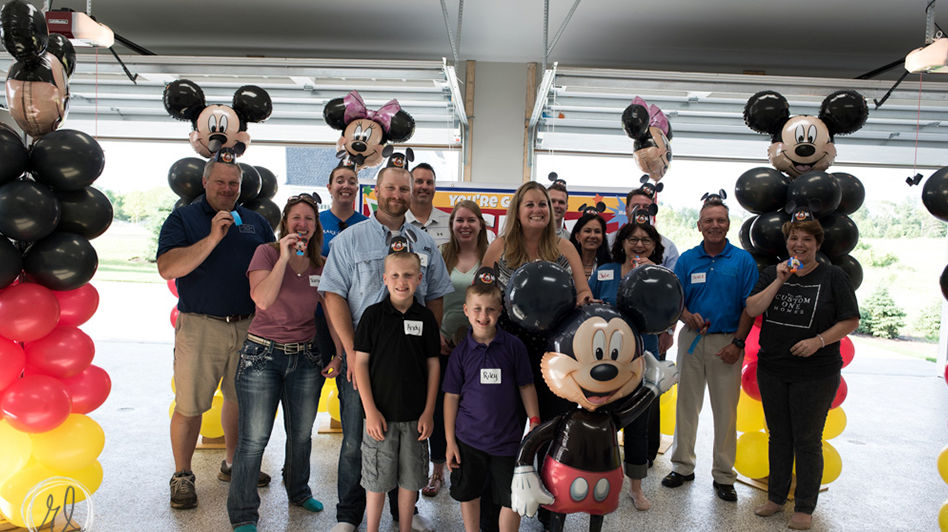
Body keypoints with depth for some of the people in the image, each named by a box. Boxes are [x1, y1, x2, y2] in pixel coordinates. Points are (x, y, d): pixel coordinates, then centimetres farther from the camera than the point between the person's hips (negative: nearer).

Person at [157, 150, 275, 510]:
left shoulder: (256, 222, 13)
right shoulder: (183, 219, 2)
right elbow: (167, 268, -12)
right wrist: (212, 238, -19)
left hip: (248, 325, 4)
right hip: (200, 327, -4)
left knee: (240, 399, 14)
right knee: (189, 406, 1)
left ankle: (233, 465, 31)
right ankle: (182, 476, 18)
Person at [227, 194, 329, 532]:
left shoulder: (321, 265, 6)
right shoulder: (267, 252, -5)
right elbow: (262, 299, -20)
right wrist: (284, 257, -21)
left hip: (305, 357, 4)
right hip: (263, 354, -4)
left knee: (302, 434, 14)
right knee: (254, 438, -2)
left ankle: (298, 492, 39)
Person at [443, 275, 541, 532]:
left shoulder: (513, 346, -7)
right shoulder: (461, 351, -5)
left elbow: (526, 386, 3)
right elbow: (451, 396, -1)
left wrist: (535, 422, -2)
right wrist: (450, 441, -1)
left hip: (507, 438, -1)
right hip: (468, 438, 1)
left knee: (512, 499, 6)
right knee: (468, 495, 16)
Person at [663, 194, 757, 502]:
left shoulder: (743, 260, -1)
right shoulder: (686, 260, 5)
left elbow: (750, 306, -2)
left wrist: (737, 343, -10)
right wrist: (688, 317, -16)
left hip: (727, 343, -2)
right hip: (691, 339, 2)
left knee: (726, 409, 4)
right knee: (686, 403, 9)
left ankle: (723, 475, 18)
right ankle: (682, 465, 22)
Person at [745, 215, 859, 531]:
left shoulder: (833, 277, -3)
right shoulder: (772, 274, 6)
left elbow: (851, 321, -4)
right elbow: (752, 309, -6)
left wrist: (819, 341, -17)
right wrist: (779, 281, -14)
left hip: (815, 374, -3)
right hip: (772, 371, 4)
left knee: (807, 441, 5)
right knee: (778, 436, 15)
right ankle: (776, 496, 30)